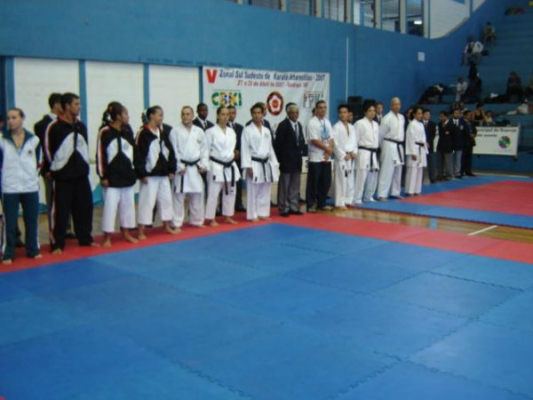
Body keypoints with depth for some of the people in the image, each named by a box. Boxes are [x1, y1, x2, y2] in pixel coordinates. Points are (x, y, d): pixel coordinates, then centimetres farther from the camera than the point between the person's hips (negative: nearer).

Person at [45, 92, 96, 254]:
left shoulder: (81, 126, 9)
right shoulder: (54, 127, -11)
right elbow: (48, 150, -5)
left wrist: (83, 165, 15)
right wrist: (52, 169, 1)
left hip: (82, 175, 6)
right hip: (63, 176, -6)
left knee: (85, 207, 12)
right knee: (61, 210, -3)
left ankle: (85, 239, 26)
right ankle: (57, 244, 7)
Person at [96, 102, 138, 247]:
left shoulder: (128, 131, 8)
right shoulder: (105, 132, -10)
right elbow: (100, 155, -10)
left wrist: (134, 170, 12)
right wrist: (103, 176, -12)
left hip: (127, 174, 6)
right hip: (112, 176, -6)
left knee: (127, 204, 13)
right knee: (110, 205, -3)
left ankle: (126, 233, 27)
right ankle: (107, 237, 7)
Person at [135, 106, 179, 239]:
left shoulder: (162, 133, 12)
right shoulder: (143, 133, -10)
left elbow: (170, 151, 14)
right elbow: (139, 155, -14)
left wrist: (171, 170, 8)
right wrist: (142, 174, -17)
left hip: (163, 174, 7)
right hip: (149, 175, -7)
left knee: (166, 199, 15)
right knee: (146, 201, -4)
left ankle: (167, 227, 31)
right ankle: (141, 231, 4)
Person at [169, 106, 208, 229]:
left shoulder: (199, 131, 7)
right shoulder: (175, 131, -4)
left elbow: (204, 149, 9)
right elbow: (173, 150, -8)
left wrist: (203, 165, 0)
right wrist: (179, 166, -13)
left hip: (195, 168, 4)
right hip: (181, 167, -4)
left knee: (197, 194, 12)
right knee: (179, 196, -3)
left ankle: (196, 220, 27)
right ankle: (177, 223, 5)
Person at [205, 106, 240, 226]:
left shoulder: (232, 132, 10)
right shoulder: (211, 131, -8)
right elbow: (206, 150, -8)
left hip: (230, 166, 6)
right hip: (216, 166, -6)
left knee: (230, 192, 12)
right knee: (213, 193, -5)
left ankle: (227, 216, 25)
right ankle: (211, 218, 4)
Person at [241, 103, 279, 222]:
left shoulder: (266, 131, 11)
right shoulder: (247, 130, -6)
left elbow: (270, 148, 15)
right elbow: (244, 149, -10)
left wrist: (274, 164, 10)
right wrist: (248, 166, -16)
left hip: (266, 164, 6)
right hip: (254, 164, -6)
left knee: (265, 191, 10)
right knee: (253, 191, -2)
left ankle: (263, 213, 20)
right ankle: (253, 215, 6)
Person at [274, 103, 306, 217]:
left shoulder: (299, 125, 11)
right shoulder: (283, 125, -11)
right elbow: (278, 143, -13)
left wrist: (302, 151, 5)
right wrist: (280, 158, -13)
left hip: (297, 160, 7)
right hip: (286, 160, -7)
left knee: (295, 185, 12)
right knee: (284, 185, 1)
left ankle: (293, 207, 20)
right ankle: (284, 208, 8)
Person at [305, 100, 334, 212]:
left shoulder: (327, 122, 12)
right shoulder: (312, 123, -10)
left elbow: (331, 138, 9)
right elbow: (314, 140, -16)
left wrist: (329, 151, -7)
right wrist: (327, 148, -11)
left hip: (326, 157, 7)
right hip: (315, 157, -7)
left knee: (325, 182, 10)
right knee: (313, 182, -3)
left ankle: (321, 203, 22)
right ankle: (311, 204, 6)